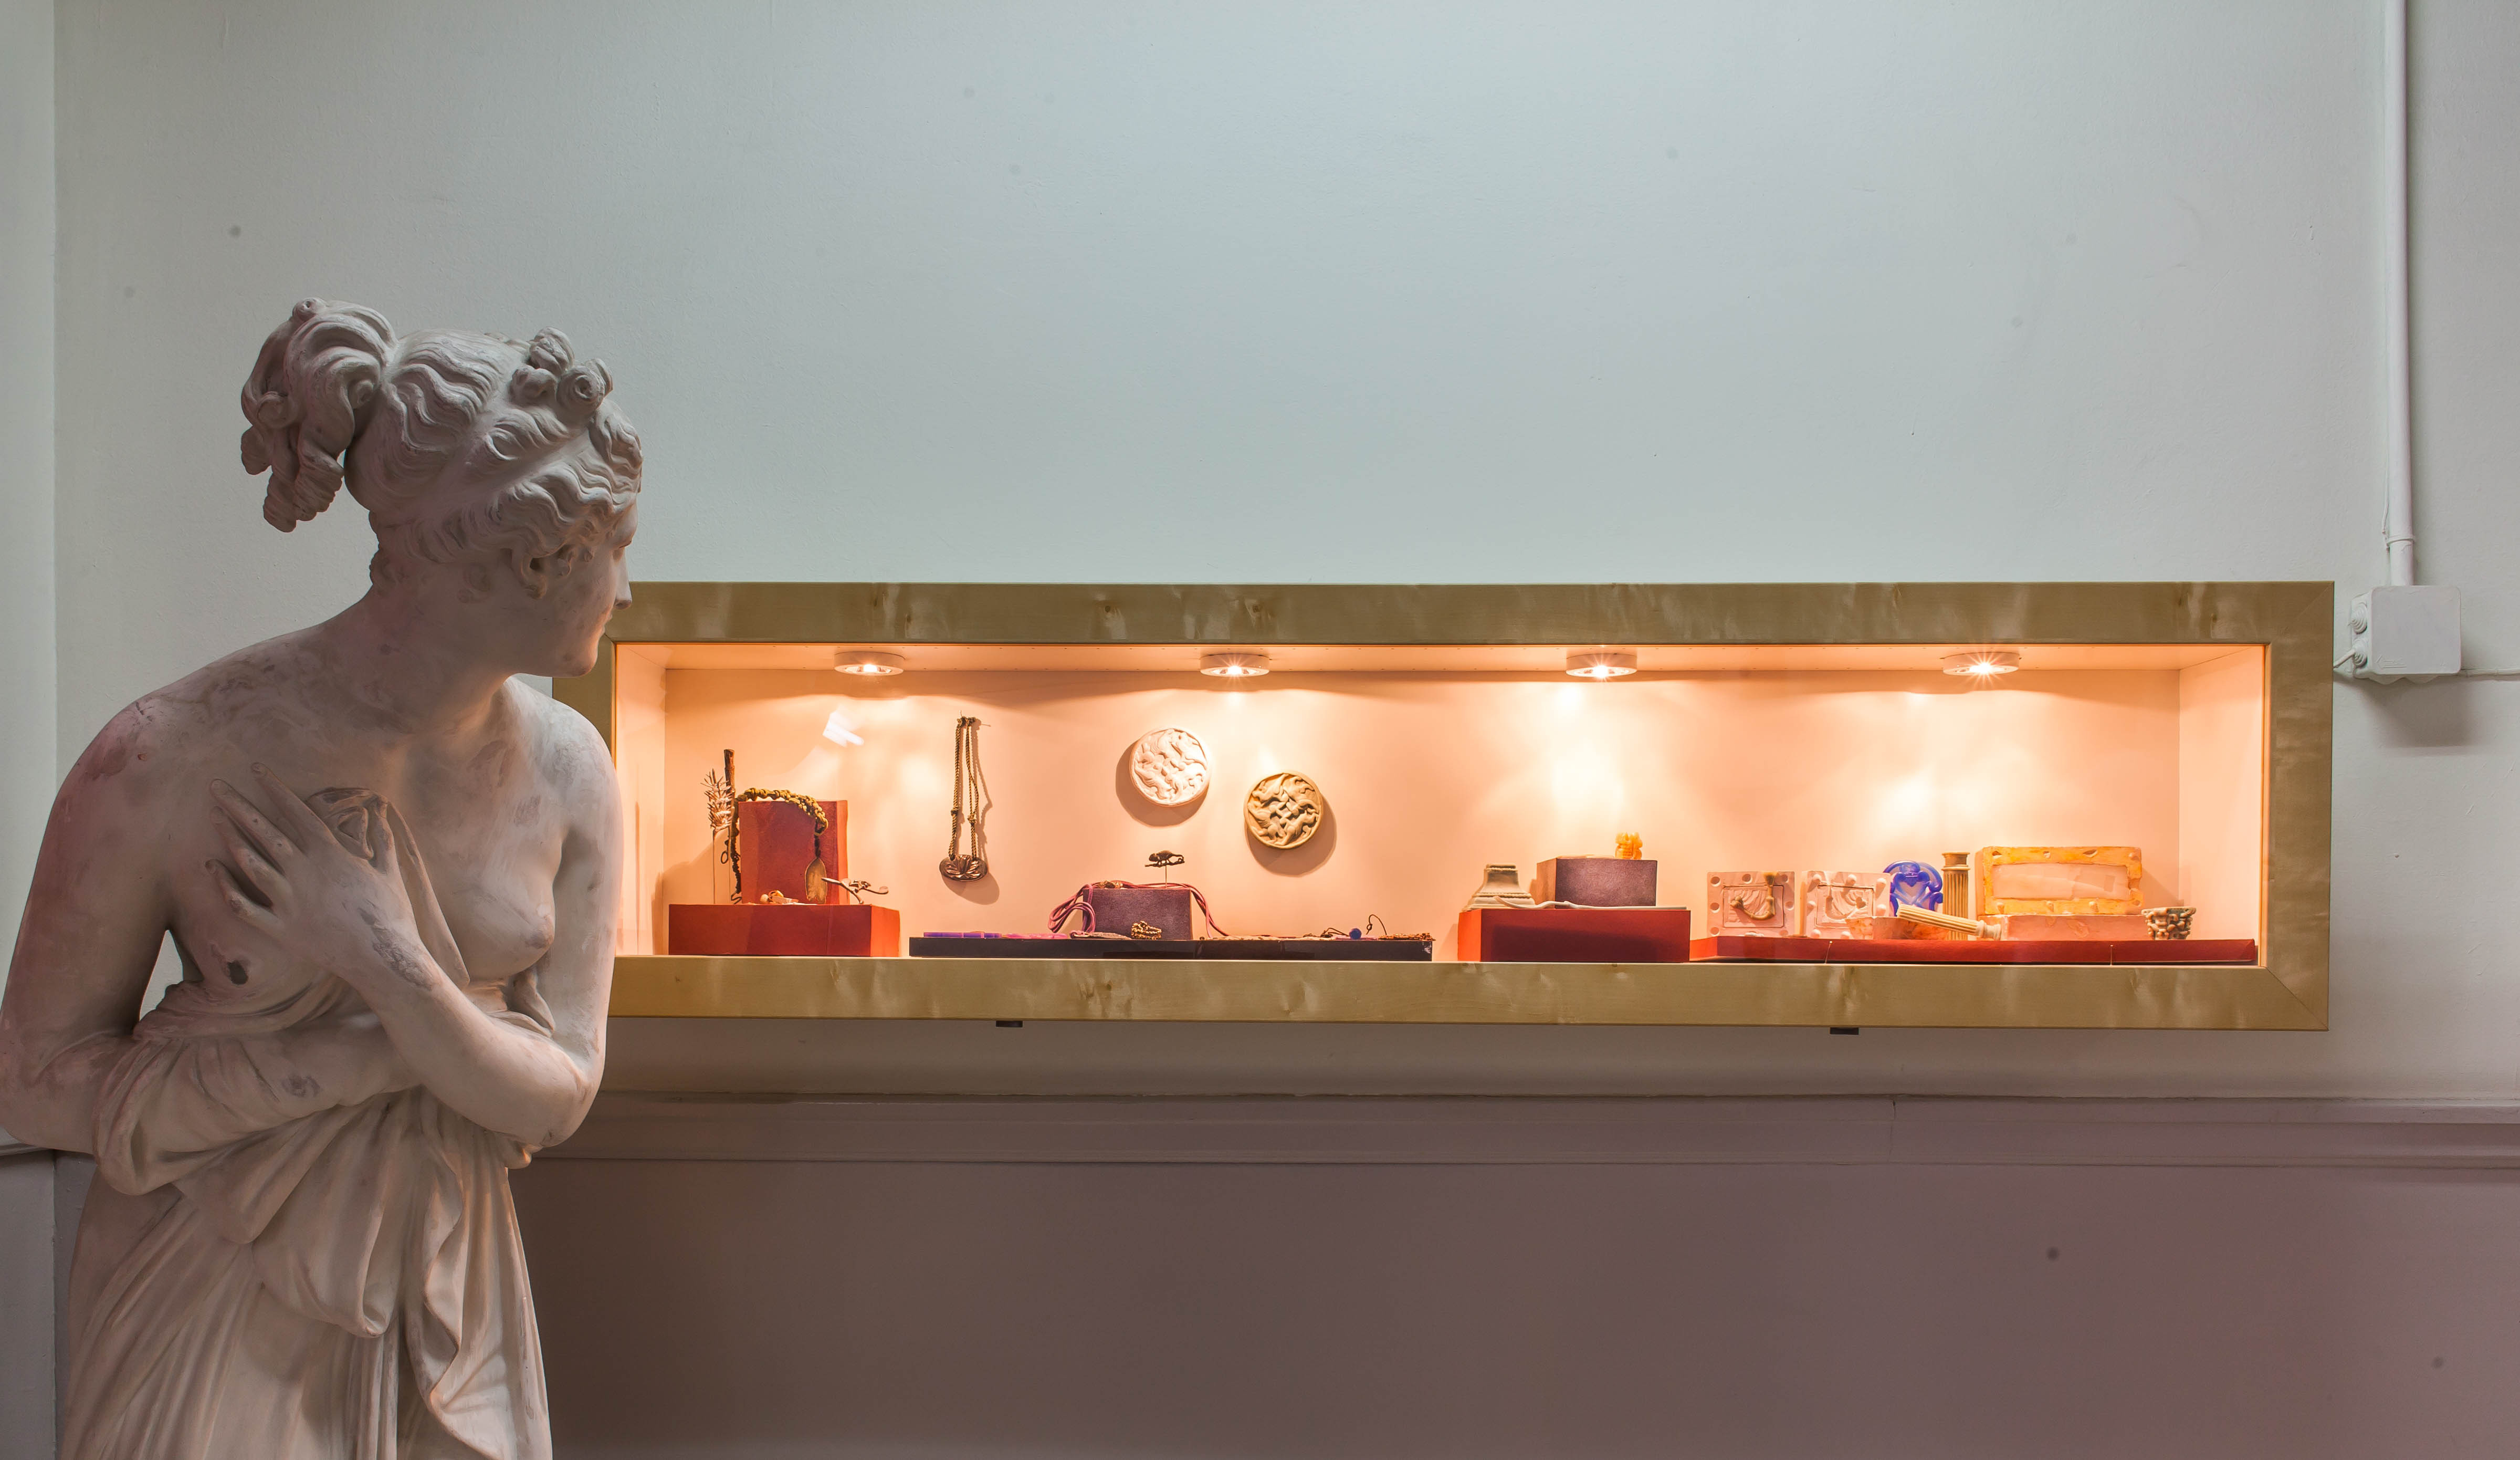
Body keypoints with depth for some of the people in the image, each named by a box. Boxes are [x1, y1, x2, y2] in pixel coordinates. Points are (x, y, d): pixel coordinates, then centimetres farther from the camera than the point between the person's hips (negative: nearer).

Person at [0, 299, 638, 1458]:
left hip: (446, 1283, 4)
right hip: (214, 1300, -3)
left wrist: (397, 975, -26)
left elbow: (556, 1099, -8)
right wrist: (380, 1055, -19)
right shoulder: (170, 762, -20)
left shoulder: (565, 772, -10)